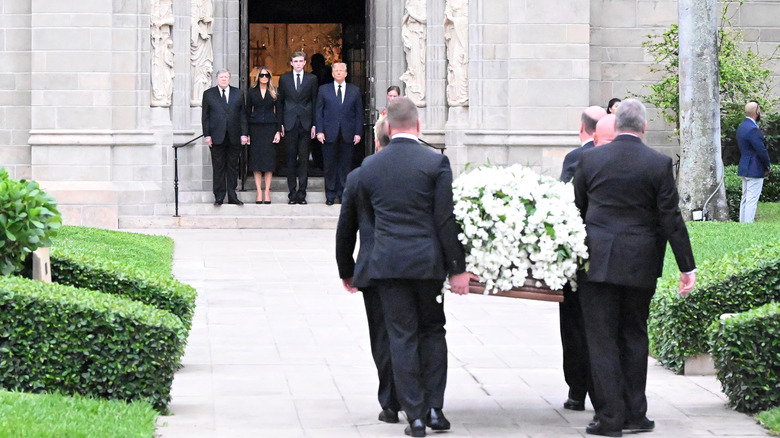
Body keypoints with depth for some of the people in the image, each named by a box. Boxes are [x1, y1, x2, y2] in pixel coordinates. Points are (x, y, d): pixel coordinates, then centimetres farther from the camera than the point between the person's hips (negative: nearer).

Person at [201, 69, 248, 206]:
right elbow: (205, 116, 5)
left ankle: (232, 196, 10)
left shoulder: (238, 93, 10)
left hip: (234, 137, 1)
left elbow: (243, 115, 8)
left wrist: (244, 134, 0)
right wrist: (207, 135, -3)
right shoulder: (208, 94, 7)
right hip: (217, 138, -1)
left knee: (233, 167, 5)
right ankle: (219, 197, 5)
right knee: (218, 168, 0)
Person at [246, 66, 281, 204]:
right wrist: (246, 132, 0)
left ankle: (267, 191, 2)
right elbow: (248, 112, 6)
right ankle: (259, 192, 3)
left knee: (269, 158, -2)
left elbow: (279, 111, 5)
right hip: (255, 128, 0)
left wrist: (278, 131, -3)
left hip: (270, 127, 0)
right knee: (256, 159, -1)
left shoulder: (274, 92, 6)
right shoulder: (252, 92, 7)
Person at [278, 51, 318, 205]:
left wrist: (314, 124, 0)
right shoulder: (284, 79, 8)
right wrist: (281, 123, 2)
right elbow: (280, 102, 9)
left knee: (304, 158, 0)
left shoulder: (312, 79, 7)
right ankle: (292, 193, 6)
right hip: (290, 123, 0)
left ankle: (302, 193, 4)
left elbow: (315, 102, 7)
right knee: (291, 158, 1)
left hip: (305, 123, 0)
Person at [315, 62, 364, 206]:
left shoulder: (355, 91, 9)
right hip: (329, 134, -1)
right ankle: (330, 195, 9)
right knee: (329, 165, 1)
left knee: (345, 165, 3)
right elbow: (318, 111, 5)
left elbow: (359, 113, 8)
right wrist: (319, 131, -4)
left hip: (347, 135, 1)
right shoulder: (323, 89, 7)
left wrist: (358, 133, 0)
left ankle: (343, 194, 12)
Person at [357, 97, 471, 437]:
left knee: (401, 336, 5)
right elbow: (447, 219, -8)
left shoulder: (369, 167, 2)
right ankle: (434, 408, 9)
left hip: (387, 262, 1)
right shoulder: (436, 163, -7)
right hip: (428, 261, -1)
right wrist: (457, 268, -4)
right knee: (432, 332, 14)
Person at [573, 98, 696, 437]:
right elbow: (671, 218, -6)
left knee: (602, 340, 2)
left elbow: (576, 209, 6)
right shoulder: (659, 164, -5)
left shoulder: (590, 159, -2)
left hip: (598, 262, -1)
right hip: (640, 266, 1)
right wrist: (687, 267, -1)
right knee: (634, 336, 13)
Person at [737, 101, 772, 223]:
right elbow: (762, 150, -20)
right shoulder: (752, 129, -21)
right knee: (752, 200, -8)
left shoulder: (741, 126, 11)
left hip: (744, 168, 10)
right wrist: (767, 166, -3)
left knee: (745, 199, 14)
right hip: (755, 169, -10)